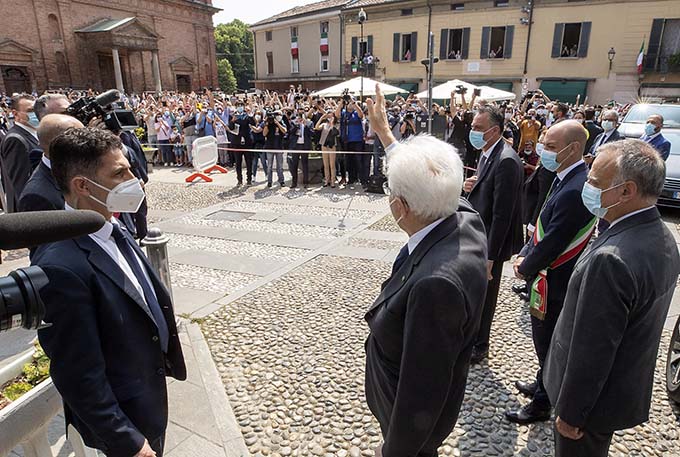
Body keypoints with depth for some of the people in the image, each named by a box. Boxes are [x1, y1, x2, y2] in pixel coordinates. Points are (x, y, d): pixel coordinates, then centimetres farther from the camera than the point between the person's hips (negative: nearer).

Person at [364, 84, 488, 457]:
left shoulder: (436, 283, -43)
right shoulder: (464, 219, -18)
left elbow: (422, 390, -33)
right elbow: (423, 181, 3)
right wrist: (384, 132, 12)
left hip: (413, 416, -7)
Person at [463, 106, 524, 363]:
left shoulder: (506, 161, -23)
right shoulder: (487, 154, 6)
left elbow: (502, 215, -25)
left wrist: (490, 256, -23)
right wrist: (471, 187, -5)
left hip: (489, 244, -9)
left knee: (483, 297, 9)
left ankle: (478, 347, 30)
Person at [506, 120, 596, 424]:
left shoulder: (574, 191, -29)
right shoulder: (568, 178, 3)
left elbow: (552, 244, -25)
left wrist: (525, 268, -9)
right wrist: (525, 254, 1)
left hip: (553, 284, -9)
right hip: (552, 277, 9)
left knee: (547, 344, 9)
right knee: (547, 342, 25)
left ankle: (543, 403, 29)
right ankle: (543, 385, 46)